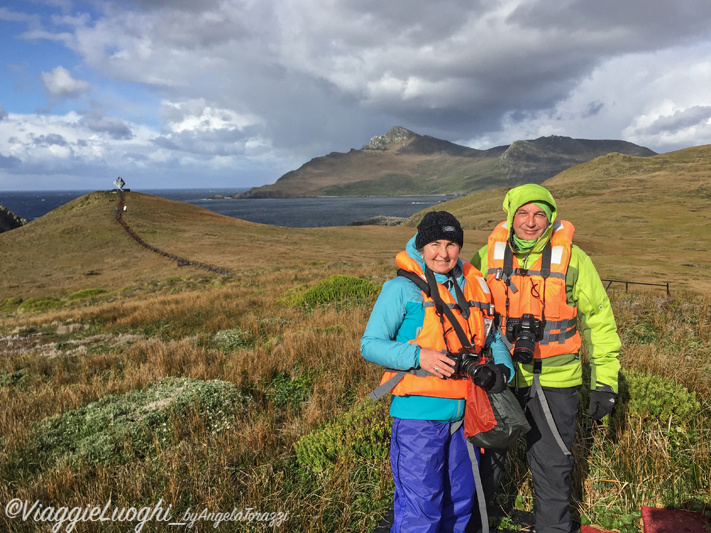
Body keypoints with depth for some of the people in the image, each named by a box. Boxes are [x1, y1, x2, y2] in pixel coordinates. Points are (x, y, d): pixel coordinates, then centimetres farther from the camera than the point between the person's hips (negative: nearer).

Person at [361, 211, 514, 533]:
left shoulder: (476, 286, 8)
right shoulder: (401, 288, -8)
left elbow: (494, 337, 19)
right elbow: (370, 344, -9)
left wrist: (502, 368, -1)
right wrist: (418, 356, -23)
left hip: (466, 413, 6)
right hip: (419, 415, -5)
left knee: (461, 500, 21)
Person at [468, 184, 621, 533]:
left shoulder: (572, 259, -7)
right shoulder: (487, 257, -3)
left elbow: (599, 320, 0)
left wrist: (604, 382, -1)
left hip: (555, 380, -1)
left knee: (552, 465, 12)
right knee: (484, 458, 14)